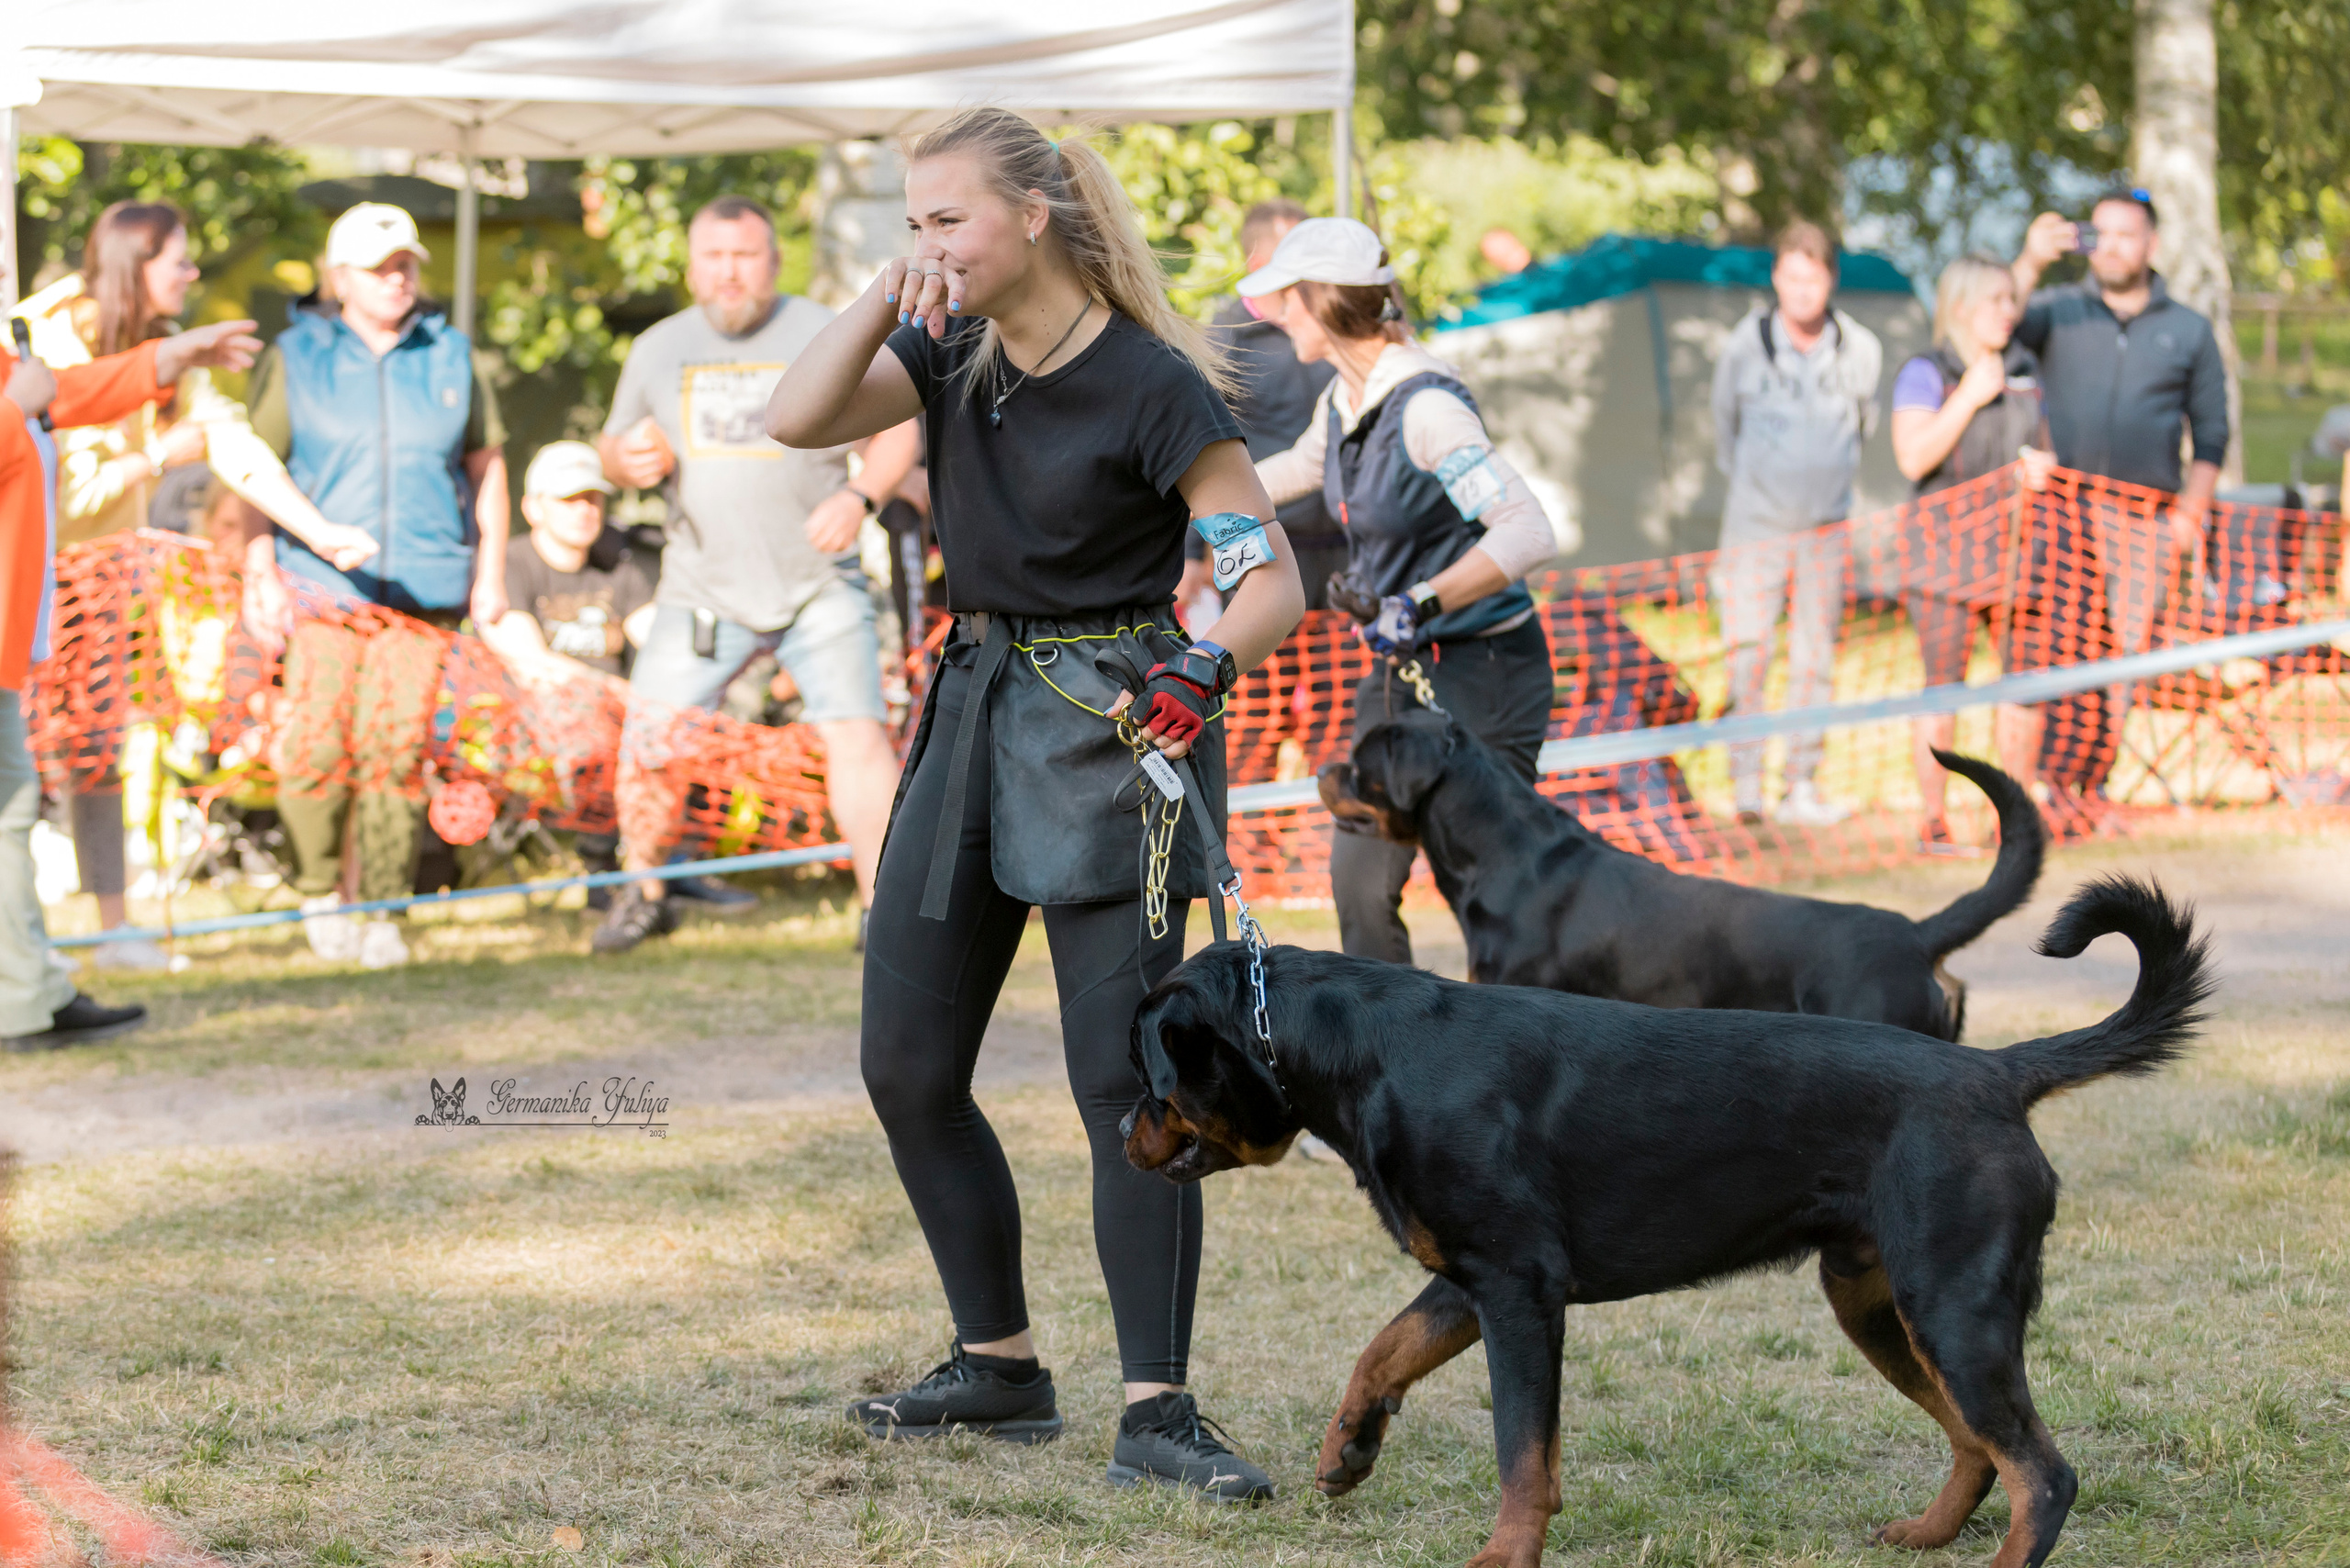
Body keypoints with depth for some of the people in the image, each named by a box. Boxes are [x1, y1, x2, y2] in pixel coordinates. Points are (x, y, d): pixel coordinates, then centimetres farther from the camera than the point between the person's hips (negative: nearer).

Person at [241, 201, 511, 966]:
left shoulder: (450, 357, 12)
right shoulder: (295, 359, 5)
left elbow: (487, 466, 18)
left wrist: (491, 574, 12)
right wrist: (259, 577, -4)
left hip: (423, 590, 2)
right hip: (320, 583, -2)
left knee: (398, 749, -4)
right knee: (315, 743, -10)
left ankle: (382, 908, 6)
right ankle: (319, 892, 10)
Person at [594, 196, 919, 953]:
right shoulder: (659, 350, 8)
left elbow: (898, 432, 3)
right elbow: (615, 445, 20)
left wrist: (859, 497, -17)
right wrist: (627, 462, -6)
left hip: (817, 585, -2)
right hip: (703, 593, 2)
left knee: (858, 736, -13)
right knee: (645, 743, -3)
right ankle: (645, 892, 19)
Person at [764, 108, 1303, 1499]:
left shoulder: (1149, 388, -15)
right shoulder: (955, 351, 5)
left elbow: (1272, 578, -16)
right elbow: (798, 421, 0)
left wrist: (1199, 672, -34)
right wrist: (885, 299, -11)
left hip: (1107, 723, -7)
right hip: (977, 708, 8)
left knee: (1123, 1074, -12)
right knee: (908, 1069, 8)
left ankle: (1158, 1413, -10)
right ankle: (1001, 1367, 21)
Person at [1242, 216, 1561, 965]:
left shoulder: (1426, 406, -24)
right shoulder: (1342, 399, 4)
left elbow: (1530, 534, -33)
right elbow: (1301, 466, 29)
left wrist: (1422, 605, -40)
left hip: (1481, 677, -9)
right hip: (1397, 672, 9)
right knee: (1359, 879, 9)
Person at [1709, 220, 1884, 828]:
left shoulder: (1860, 350, -2)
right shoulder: (1746, 345, -5)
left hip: (1827, 527, 2)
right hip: (1757, 523, -1)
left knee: (1815, 657, 3)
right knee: (1748, 649, -11)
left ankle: (1802, 787, 8)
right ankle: (1745, 778, -4)